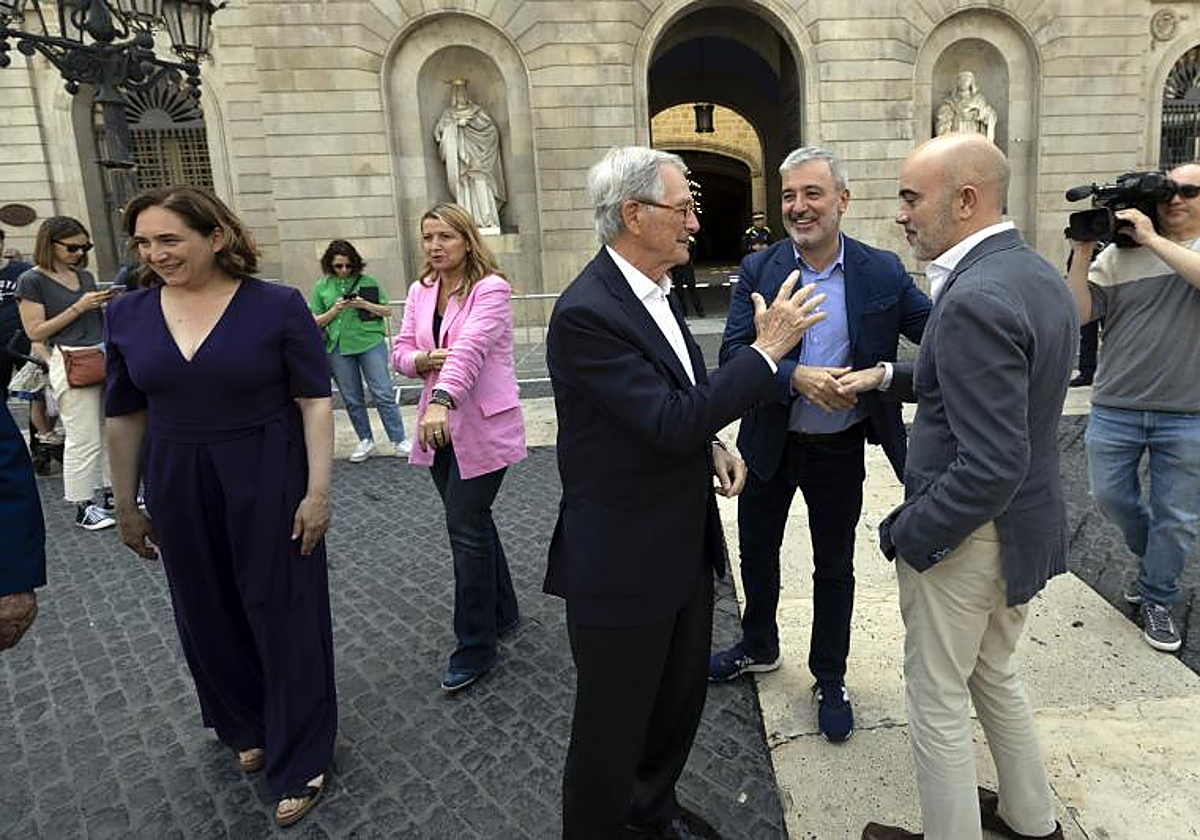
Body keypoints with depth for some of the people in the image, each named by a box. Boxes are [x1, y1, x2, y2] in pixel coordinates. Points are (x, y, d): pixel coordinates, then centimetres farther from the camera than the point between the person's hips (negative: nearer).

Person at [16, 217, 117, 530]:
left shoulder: (85, 275, 14)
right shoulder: (32, 280, -4)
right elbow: (35, 332, -8)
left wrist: (107, 304, 2)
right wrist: (79, 307, -13)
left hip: (104, 359, 7)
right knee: (84, 439, -3)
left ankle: (109, 493, 23)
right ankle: (82, 506, 7)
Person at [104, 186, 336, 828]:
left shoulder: (278, 306, -10)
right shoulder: (129, 313, 2)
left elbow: (314, 402, -9)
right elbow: (125, 415, 8)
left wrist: (317, 491, -14)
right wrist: (126, 506, 11)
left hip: (268, 485, -4)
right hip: (178, 490, 4)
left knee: (284, 617, 6)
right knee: (209, 617, 17)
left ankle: (299, 762, 24)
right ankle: (247, 728, 42)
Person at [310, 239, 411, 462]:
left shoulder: (368, 281, 3)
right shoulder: (322, 287, 6)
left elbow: (387, 311, 5)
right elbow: (316, 322, 6)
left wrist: (365, 305, -12)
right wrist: (335, 310, -11)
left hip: (370, 343, -2)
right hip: (338, 348, 2)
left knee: (384, 393, -4)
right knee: (352, 399, 9)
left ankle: (399, 441, 3)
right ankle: (365, 441, 22)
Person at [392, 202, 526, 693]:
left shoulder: (491, 288, -12)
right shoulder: (420, 291, 9)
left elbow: (469, 348, -28)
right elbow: (401, 351, 7)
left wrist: (442, 399, -42)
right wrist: (425, 360, -15)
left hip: (482, 427, -7)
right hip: (439, 426, 7)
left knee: (466, 528, -6)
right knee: (472, 522, 16)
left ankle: (475, 648, 9)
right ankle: (502, 614, 35)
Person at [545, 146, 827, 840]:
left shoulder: (657, 290, 6)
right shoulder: (585, 313, -23)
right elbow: (670, 421, -27)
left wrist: (713, 446, 1)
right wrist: (769, 349, -22)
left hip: (687, 544, 9)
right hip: (624, 562, -9)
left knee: (682, 696, 27)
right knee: (613, 725, 12)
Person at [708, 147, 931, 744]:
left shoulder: (883, 273, -8)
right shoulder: (757, 270, -6)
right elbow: (732, 354, -14)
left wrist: (881, 374, -27)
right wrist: (795, 377, -29)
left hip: (840, 449, -1)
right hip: (769, 444, 2)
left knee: (834, 566, 14)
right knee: (757, 552, 18)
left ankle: (830, 680, 35)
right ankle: (759, 648, 45)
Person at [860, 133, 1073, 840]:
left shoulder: (975, 300, -27)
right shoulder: (1041, 275, 4)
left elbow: (992, 466, -29)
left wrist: (908, 533, -17)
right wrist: (890, 377, 8)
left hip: (967, 536, -10)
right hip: (1028, 525, 10)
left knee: (938, 701, 11)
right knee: (995, 675, 27)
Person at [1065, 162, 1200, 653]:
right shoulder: (1119, 254, 1)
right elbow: (1079, 314, -7)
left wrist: (1152, 239, -19)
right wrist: (1082, 252, -14)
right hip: (1115, 407, 1)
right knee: (1110, 495, 12)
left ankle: (1156, 597, 30)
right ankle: (1151, 557, 42)